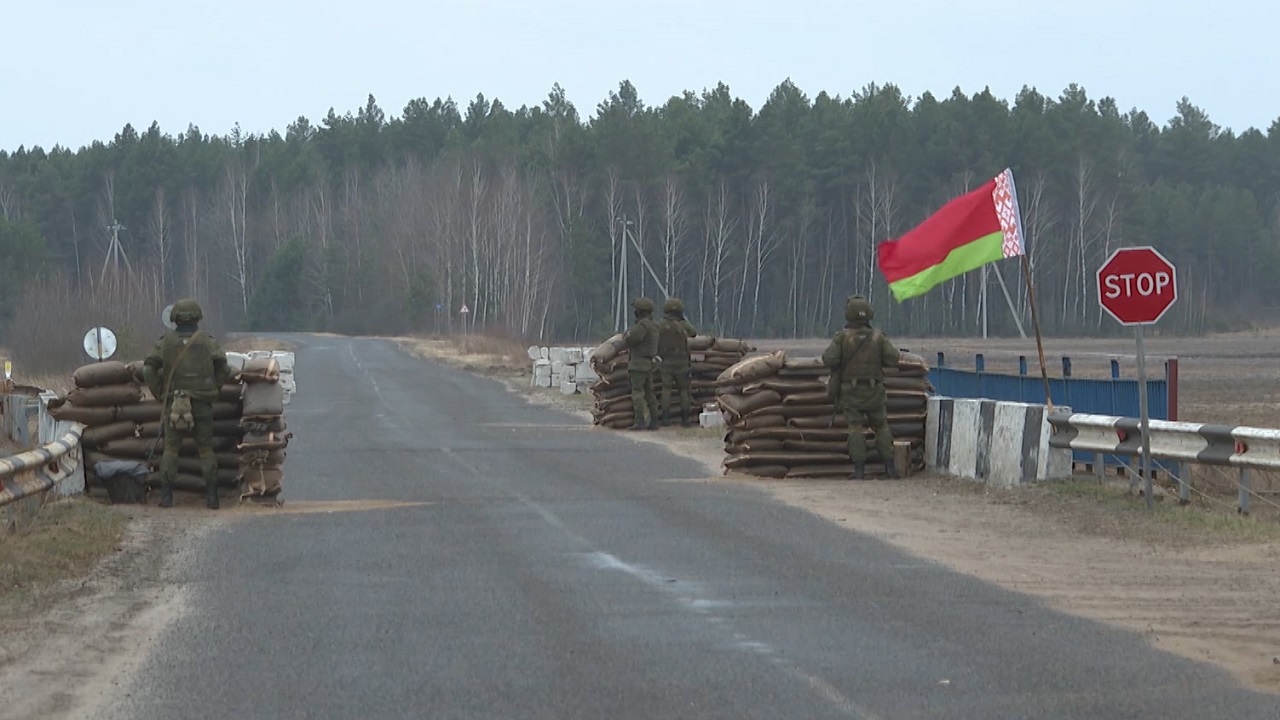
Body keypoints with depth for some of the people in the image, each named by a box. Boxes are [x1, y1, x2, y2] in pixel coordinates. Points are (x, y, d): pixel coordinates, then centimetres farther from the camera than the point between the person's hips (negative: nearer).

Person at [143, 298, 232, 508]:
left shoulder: (165, 341, 1)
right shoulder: (207, 341, 1)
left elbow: (149, 369, -4)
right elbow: (224, 369, -1)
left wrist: (159, 394, 6)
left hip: (174, 403, 0)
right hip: (202, 404, 0)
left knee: (170, 449, 6)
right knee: (206, 450, 6)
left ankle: (166, 496, 0)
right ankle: (211, 496, 2)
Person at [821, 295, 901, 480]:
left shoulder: (842, 337, -8)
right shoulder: (878, 337, -3)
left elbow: (829, 359, -16)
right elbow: (893, 359, -6)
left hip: (850, 391, -1)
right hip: (874, 391, 1)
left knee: (855, 428, 2)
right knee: (881, 426, 12)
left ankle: (859, 468, -7)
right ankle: (889, 466, 7)